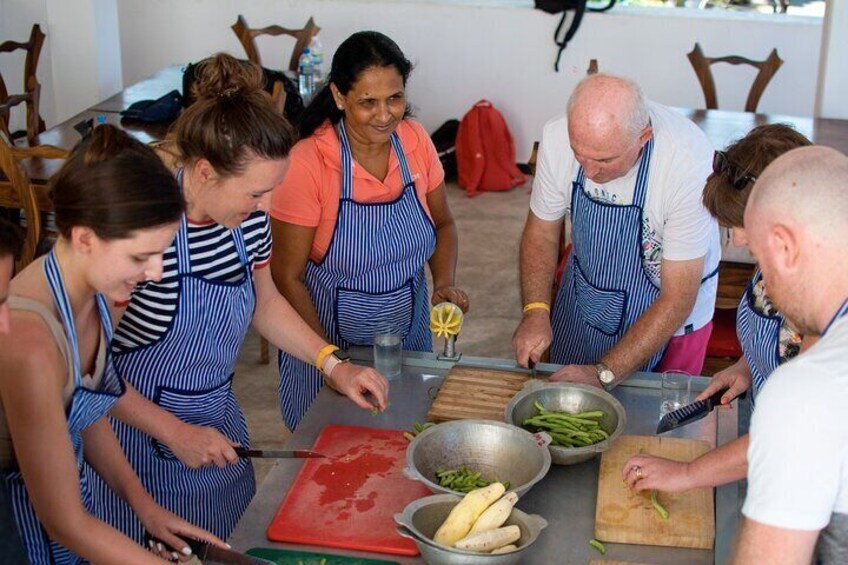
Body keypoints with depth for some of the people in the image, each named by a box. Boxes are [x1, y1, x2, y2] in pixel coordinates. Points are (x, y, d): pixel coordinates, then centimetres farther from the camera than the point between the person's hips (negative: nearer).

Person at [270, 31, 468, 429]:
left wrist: (445, 284, -12)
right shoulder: (307, 164, -23)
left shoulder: (415, 140, -9)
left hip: (409, 334, 4)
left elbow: (443, 225, 7)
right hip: (330, 340, -4)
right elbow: (287, 278, -17)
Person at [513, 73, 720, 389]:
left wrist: (604, 374, -31)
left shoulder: (688, 160, -34)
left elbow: (677, 299, -28)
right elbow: (542, 232, -5)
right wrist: (535, 312, -19)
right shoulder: (559, 137, -22)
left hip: (669, 320, -3)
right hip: (582, 300, 4)